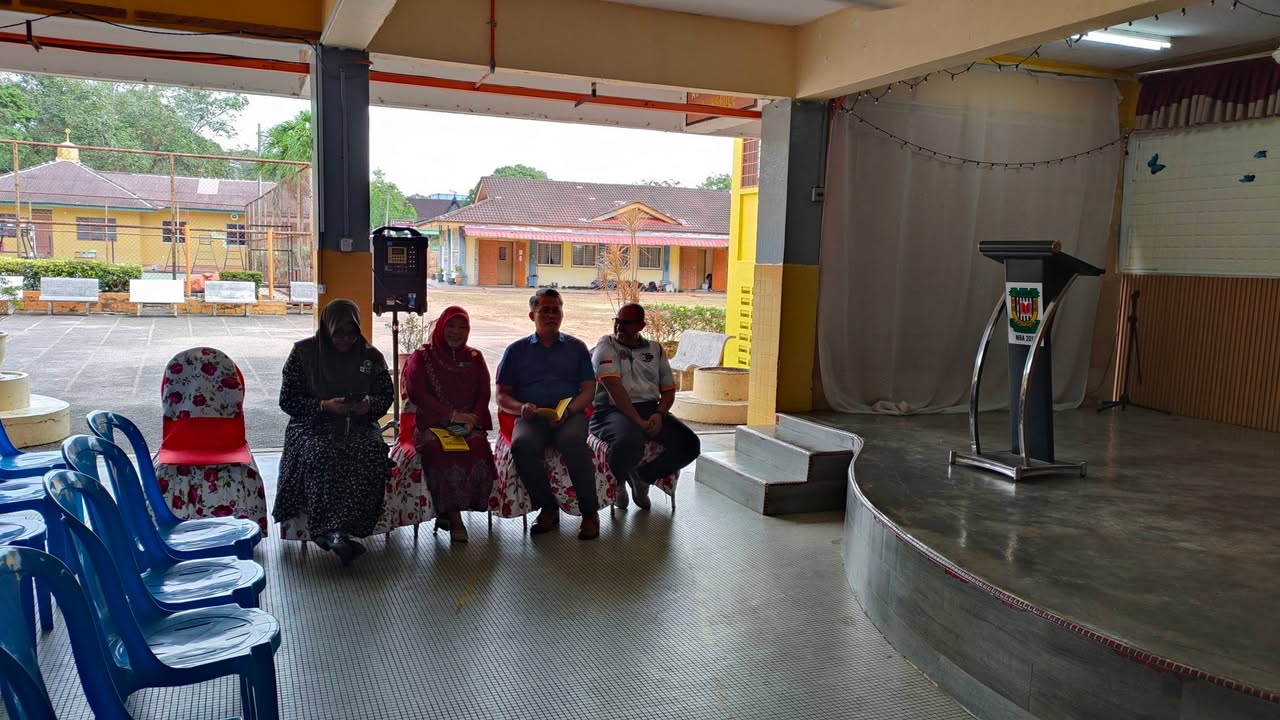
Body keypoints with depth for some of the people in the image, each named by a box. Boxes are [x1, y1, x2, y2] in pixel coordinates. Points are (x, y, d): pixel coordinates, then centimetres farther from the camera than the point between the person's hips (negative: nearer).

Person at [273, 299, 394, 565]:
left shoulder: (370, 356, 10)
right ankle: (334, 533, -41)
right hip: (312, 426, -1)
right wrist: (324, 406, -13)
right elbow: (287, 400, 2)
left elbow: (387, 394, 16)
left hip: (359, 426, 1)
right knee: (322, 455, -37)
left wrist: (370, 405, -8)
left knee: (370, 453, -34)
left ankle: (333, 532, -41)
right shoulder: (304, 352, 3)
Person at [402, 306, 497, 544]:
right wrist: (452, 414, -14)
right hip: (431, 425, -2)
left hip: (468, 426, 2)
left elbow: (484, 394, 10)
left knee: (478, 446, -33)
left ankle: (447, 512, -22)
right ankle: (455, 518, -27)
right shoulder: (422, 357, 10)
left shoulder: (475, 358, 18)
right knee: (441, 450, -36)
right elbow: (416, 393, -3)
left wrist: (470, 420, -11)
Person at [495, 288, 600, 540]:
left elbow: (588, 390, 10)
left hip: (570, 415, 0)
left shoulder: (576, 347, 20)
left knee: (573, 440, -36)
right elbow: (502, 396, 13)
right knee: (522, 444, -34)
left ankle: (590, 512, -25)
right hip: (531, 418, 1)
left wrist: (568, 410, -11)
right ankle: (547, 508, -18)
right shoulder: (517, 350, 19)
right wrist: (521, 408, -10)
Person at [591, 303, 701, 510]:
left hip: (650, 409, 5)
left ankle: (643, 477, 8)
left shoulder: (654, 349, 17)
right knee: (629, 443, -39)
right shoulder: (606, 345, 2)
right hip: (613, 410, -5)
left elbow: (668, 390, 15)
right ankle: (617, 482, -1)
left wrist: (660, 414, -8)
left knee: (690, 445, -17)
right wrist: (637, 421, -21)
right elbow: (613, 386, -12)